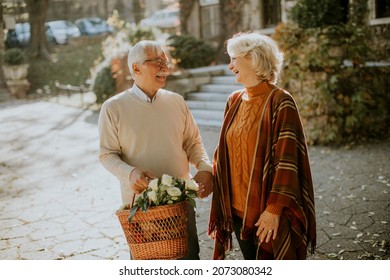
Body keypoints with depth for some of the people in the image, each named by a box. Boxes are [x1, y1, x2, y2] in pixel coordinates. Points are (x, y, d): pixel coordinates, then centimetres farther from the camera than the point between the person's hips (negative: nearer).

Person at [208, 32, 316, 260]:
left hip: (268, 213, -6)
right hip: (238, 208, 6)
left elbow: (287, 159, -17)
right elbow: (225, 154, 10)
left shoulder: (280, 102, -14)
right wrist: (222, 205, 8)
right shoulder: (234, 101, 6)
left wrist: (274, 209, -19)